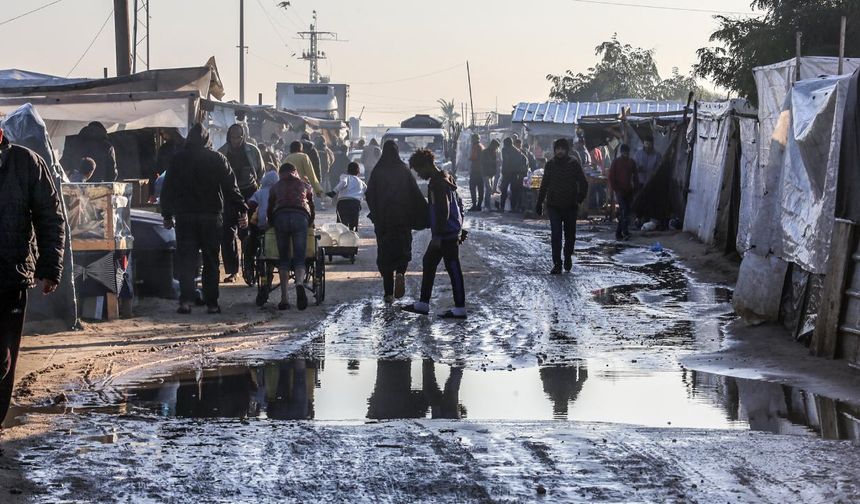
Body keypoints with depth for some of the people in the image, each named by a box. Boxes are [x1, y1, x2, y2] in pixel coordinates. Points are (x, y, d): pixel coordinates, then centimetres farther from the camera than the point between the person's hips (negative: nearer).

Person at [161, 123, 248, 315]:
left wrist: (167, 215, 14)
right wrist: (242, 210, 1)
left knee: (186, 259, 2)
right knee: (211, 260, 7)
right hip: (212, 216, 0)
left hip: (185, 216, 0)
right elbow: (231, 187, -2)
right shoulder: (217, 159, 0)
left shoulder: (178, 159, 4)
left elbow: (167, 189, 7)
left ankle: (186, 300, -12)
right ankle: (211, 303, 6)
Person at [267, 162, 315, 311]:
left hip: (280, 217, 1)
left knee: (284, 259, 6)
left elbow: (269, 211, 24)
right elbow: (312, 211, 28)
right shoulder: (306, 186, 27)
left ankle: (284, 299, -3)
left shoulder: (276, 187, 27)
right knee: (300, 259, -3)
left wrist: (273, 224, 37)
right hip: (300, 217, -1)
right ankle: (299, 283, -36)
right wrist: (308, 224, 42)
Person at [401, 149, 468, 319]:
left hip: (446, 235, -11)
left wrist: (437, 236, -22)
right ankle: (422, 304, 20)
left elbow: (443, 212, -24)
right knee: (428, 262, 15)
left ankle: (460, 309, 0)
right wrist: (460, 228, 23)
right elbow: (459, 204, 20)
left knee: (453, 268, -5)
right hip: (453, 232, 11)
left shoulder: (438, 184, -18)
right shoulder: (445, 180, 13)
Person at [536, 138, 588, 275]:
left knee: (570, 234, 11)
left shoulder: (574, 164, -2)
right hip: (554, 205, 0)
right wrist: (539, 203, 11)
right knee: (556, 234, -9)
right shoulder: (550, 164, 4)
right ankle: (557, 263, -9)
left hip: (570, 206, 0)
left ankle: (568, 257, 33)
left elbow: (583, 183, 1)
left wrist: (580, 199, -11)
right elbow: (544, 185, 13)